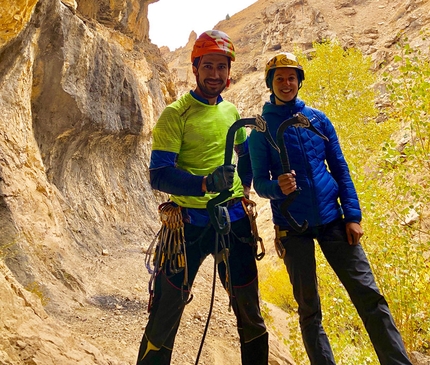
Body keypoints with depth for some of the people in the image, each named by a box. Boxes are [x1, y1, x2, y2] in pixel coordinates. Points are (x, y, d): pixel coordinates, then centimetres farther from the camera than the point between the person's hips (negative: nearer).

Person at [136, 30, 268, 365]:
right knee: (165, 315, 2)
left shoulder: (232, 111, 8)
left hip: (235, 221, 5)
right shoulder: (175, 114, -8)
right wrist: (205, 183, -30)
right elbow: (159, 175, -16)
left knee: (249, 309, 15)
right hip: (189, 223, -4)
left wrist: (243, 189, 13)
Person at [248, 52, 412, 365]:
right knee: (309, 309, 7)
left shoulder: (318, 119, 7)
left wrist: (353, 215, 0)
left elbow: (340, 169, 8)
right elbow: (260, 183, -2)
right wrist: (278, 187, -25)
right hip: (293, 227, -2)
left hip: (332, 220, 2)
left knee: (369, 295, 1)